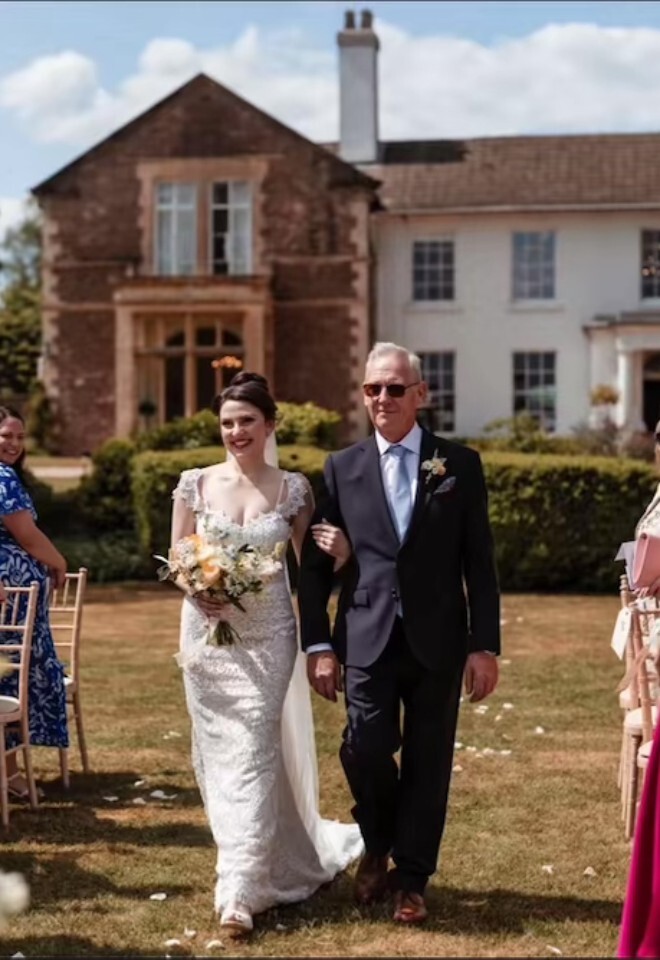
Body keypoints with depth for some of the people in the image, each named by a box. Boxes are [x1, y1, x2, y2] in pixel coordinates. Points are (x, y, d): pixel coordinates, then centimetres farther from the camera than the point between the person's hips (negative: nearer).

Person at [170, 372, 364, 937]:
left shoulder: (293, 489, 0)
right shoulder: (195, 484, 2)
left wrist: (338, 552, -16)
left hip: (267, 635, -2)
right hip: (208, 631, 2)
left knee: (251, 751, -8)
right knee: (219, 749, 9)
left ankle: (241, 889, -7)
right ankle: (260, 862, 31)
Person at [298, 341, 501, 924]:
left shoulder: (460, 465, 4)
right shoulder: (341, 468, 6)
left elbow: (479, 563, 3)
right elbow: (316, 564, 6)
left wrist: (485, 645, -3)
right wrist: (318, 644, -1)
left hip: (438, 642, 0)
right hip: (368, 640, 0)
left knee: (427, 764, 5)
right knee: (366, 750, -10)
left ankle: (411, 881, 20)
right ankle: (377, 848, 20)